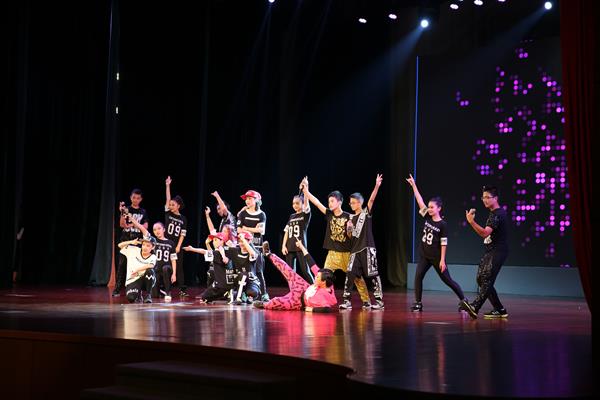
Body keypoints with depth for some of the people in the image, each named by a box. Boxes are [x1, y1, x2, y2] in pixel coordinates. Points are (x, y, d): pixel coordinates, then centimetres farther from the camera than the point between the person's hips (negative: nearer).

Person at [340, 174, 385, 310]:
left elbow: (371, 199, -16)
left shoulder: (366, 212, 0)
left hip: (367, 249, -5)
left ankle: (379, 300, 5)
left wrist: (377, 186, -30)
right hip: (355, 250, 5)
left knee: (373, 275, -2)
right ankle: (346, 301, -1)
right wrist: (348, 229, -5)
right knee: (350, 274, -4)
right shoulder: (352, 218, 14)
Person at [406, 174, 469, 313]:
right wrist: (413, 185, -2)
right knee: (418, 277, -8)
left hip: (436, 257, -5)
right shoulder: (428, 218, 2)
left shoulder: (443, 225, -11)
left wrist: (442, 260, -14)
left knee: (447, 280, 2)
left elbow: (443, 243, -12)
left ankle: (463, 300, 15)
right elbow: (420, 201, 0)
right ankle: (418, 303, -2)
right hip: (424, 255, 5)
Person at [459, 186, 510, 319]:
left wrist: (472, 221, -35)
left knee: (487, 279, -18)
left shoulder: (497, 214, -14)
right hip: (490, 251, 10)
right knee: (481, 279, 6)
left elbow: (485, 233, -28)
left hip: (497, 252, -10)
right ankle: (500, 310, 10)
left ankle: (474, 307, -30)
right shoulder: (493, 213, 18)